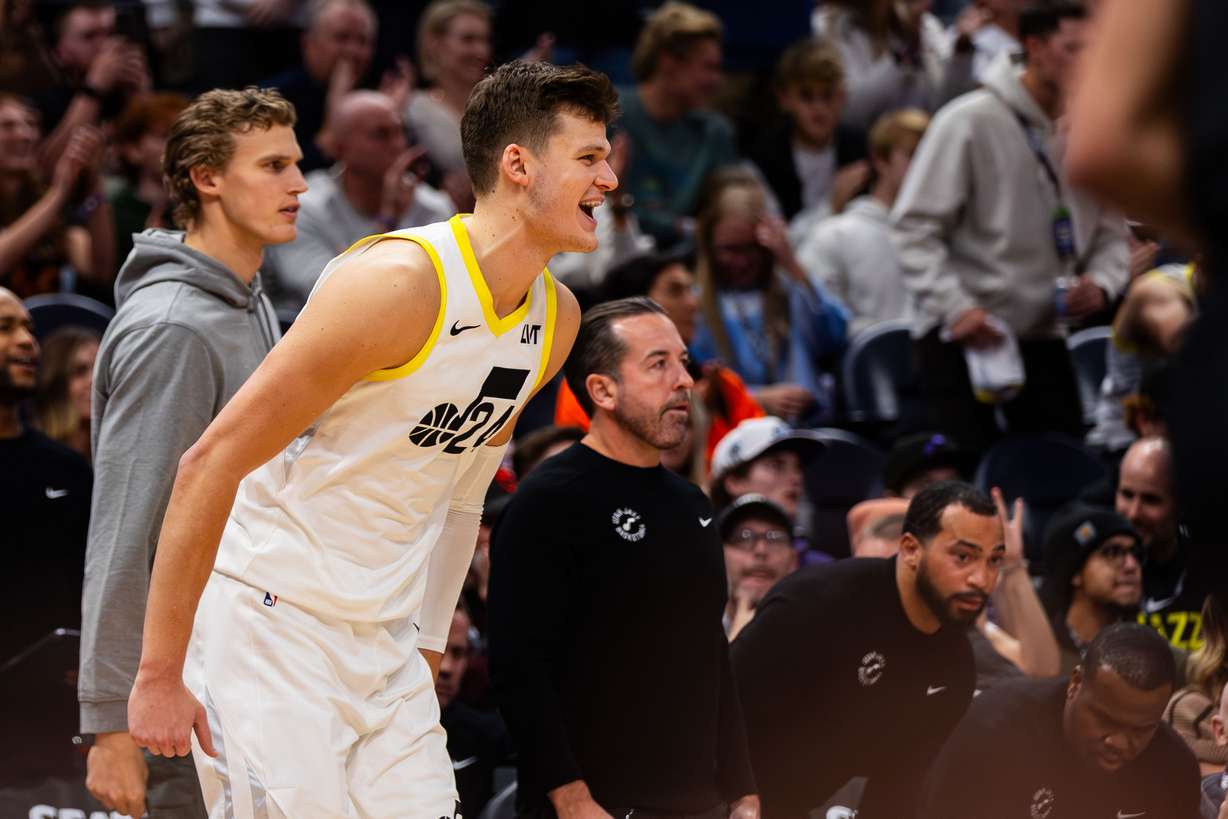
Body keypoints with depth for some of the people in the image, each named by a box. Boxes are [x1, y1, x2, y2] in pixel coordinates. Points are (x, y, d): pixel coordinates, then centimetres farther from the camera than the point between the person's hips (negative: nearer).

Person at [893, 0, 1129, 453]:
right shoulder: (970, 122, -10)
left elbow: (1111, 232, 15)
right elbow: (915, 226, -11)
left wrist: (1101, 283, -8)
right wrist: (956, 307, -21)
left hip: (1044, 335, 5)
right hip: (960, 340, -5)